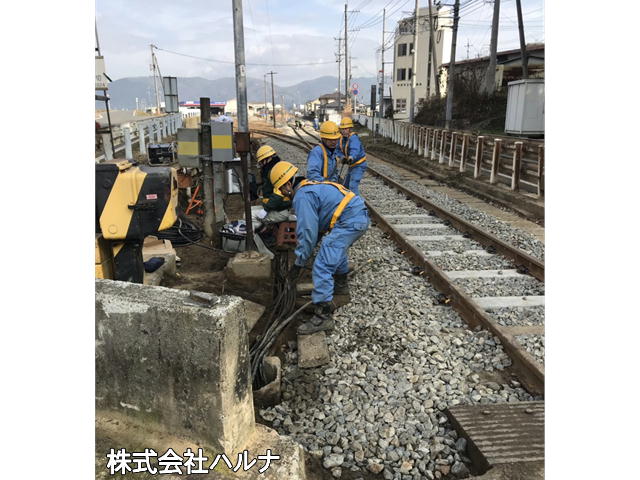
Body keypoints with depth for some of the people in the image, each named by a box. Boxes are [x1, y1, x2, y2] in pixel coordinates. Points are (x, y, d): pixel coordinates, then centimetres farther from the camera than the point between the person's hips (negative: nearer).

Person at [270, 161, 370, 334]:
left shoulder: (302, 197, -9)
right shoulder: (310, 186, 22)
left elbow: (307, 232, -13)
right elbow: (311, 227, 29)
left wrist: (298, 263, -4)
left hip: (348, 221, -11)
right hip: (361, 216, 11)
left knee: (322, 266, -13)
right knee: (337, 248, 37)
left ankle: (323, 315, -13)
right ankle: (340, 284, 54)